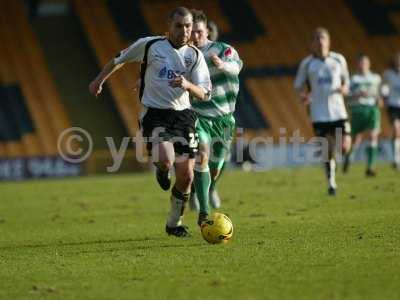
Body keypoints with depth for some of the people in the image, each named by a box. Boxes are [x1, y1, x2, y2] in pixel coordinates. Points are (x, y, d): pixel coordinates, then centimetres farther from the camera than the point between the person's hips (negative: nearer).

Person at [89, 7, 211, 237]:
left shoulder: (195, 55, 2)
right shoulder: (149, 45, -3)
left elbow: (204, 95, -5)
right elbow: (120, 60, 16)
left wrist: (187, 85, -27)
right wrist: (100, 80, 26)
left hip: (182, 115, 3)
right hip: (154, 114, -3)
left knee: (186, 176, 0)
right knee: (166, 160, -29)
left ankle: (174, 223, 23)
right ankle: (161, 170, 11)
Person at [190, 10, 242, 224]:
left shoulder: (223, 49, -5)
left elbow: (236, 65, -27)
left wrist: (223, 64, -50)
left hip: (223, 118, 1)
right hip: (198, 116, -1)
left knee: (214, 171, 9)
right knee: (202, 154, -28)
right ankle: (203, 212, -30)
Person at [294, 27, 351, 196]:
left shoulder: (338, 60, 6)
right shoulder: (307, 63, 2)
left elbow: (345, 79, 18)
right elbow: (298, 86, 8)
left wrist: (344, 89, -5)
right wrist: (303, 96, -13)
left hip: (338, 111, 1)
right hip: (319, 114, -1)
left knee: (345, 148, -9)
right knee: (327, 151, -3)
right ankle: (331, 184, 14)